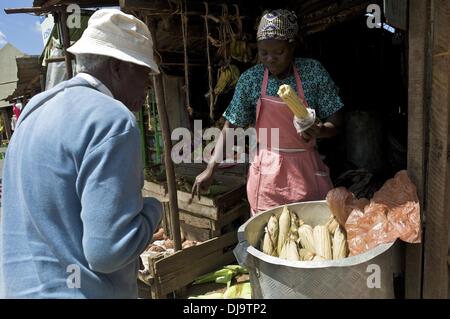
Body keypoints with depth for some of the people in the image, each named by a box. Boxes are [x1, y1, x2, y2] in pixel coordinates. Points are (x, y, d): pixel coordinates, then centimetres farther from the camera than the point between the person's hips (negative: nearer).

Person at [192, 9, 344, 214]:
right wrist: (211, 169, -5)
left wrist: (319, 130, -23)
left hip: (307, 169, 0)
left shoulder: (314, 72, -5)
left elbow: (335, 121, -1)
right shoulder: (250, 79, -4)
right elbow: (231, 126, 1)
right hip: (267, 172, 0)